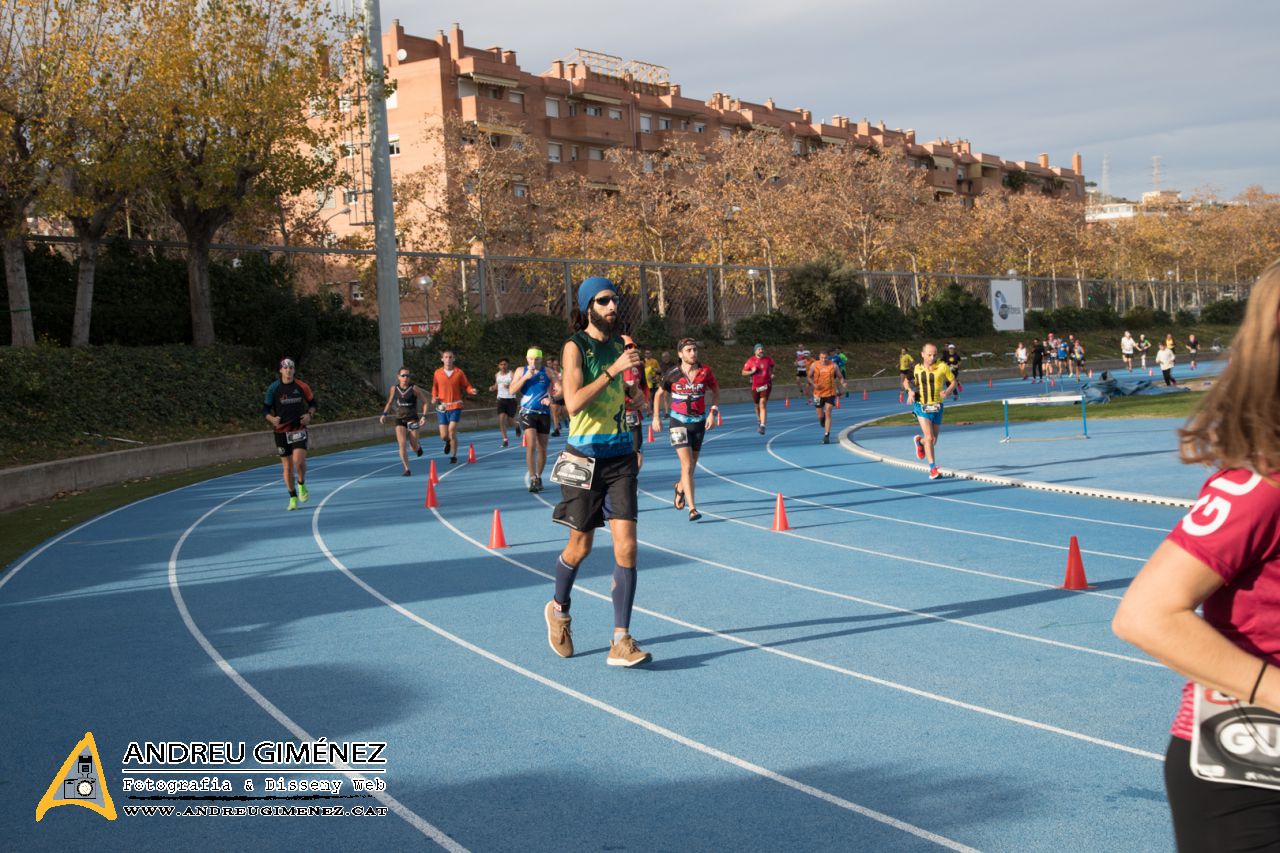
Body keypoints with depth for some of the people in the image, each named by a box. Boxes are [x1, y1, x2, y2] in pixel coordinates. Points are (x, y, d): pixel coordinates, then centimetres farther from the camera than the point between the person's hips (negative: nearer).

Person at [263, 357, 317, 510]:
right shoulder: (273, 388, -3)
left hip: (299, 429, 0)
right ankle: (293, 497, 18)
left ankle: (301, 484, 11)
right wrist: (272, 419, -19)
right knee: (287, 466, 4)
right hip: (281, 431, 0)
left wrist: (309, 414, -6)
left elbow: (312, 403, 13)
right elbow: (265, 409, 0)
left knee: (299, 460, -18)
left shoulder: (302, 387, 0)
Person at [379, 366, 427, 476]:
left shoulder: (414, 388, -8)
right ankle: (407, 469, -6)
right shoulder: (394, 388, 1)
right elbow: (390, 402, 16)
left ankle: (418, 445, 38)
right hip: (400, 419, 2)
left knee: (414, 448, -1)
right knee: (402, 444, -15)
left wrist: (424, 416, -13)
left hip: (412, 419, -2)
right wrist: (384, 414, 3)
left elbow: (425, 402, -1)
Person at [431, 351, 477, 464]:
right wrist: (434, 397, -1)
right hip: (442, 407, 2)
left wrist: (471, 390, -18)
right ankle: (448, 442, 38)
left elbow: (466, 386, 4)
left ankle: (453, 455, 5)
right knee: (444, 436, 1)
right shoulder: (437, 373, 4)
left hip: (455, 406, -2)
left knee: (452, 432, -13)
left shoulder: (459, 372, -1)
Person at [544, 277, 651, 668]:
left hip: (620, 456, 4)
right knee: (580, 546, 8)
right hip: (585, 457, -4)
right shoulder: (575, 346, -7)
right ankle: (559, 609, 37)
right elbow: (573, 403, -21)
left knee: (626, 547, -7)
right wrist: (614, 369, -24)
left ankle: (621, 641, -6)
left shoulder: (620, 344, 11)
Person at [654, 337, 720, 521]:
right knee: (687, 464, -15)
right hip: (678, 421, -3)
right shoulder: (673, 374, -6)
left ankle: (680, 487, 47)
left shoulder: (705, 371, -4)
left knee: (691, 466, 13)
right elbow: (659, 394, 9)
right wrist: (656, 417, 5)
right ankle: (692, 509, -17)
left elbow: (716, 391, 11)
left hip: (699, 422, 3)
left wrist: (713, 412, -2)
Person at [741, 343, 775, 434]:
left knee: (763, 404, -16)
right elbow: (743, 372, 4)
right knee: (757, 406, 15)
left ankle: (762, 426, -22)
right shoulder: (751, 361, -2)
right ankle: (759, 421, 44)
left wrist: (771, 375, 0)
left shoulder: (768, 360, 1)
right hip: (755, 386, 1)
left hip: (766, 385, -1)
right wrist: (752, 372, -14)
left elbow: (771, 369, 20)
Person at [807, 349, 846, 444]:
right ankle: (822, 420, 47)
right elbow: (809, 377, 7)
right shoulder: (814, 365, -4)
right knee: (820, 415, 8)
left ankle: (827, 435, -8)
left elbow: (840, 377, 4)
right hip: (818, 393, 1)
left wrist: (843, 384, -16)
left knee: (828, 414, -11)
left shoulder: (833, 366, -4)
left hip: (830, 393, -1)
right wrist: (814, 384, -13)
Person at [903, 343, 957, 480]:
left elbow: (953, 381, 3)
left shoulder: (942, 367, -6)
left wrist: (947, 392, -16)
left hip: (937, 407, 1)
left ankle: (920, 441, 47)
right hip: (921, 407, -1)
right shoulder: (917, 368, 0)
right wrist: (910, 391, -4)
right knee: (929, 437, -15)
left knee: (933, 440, 12)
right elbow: (907, 382, 16)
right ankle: (933, 468, -6)